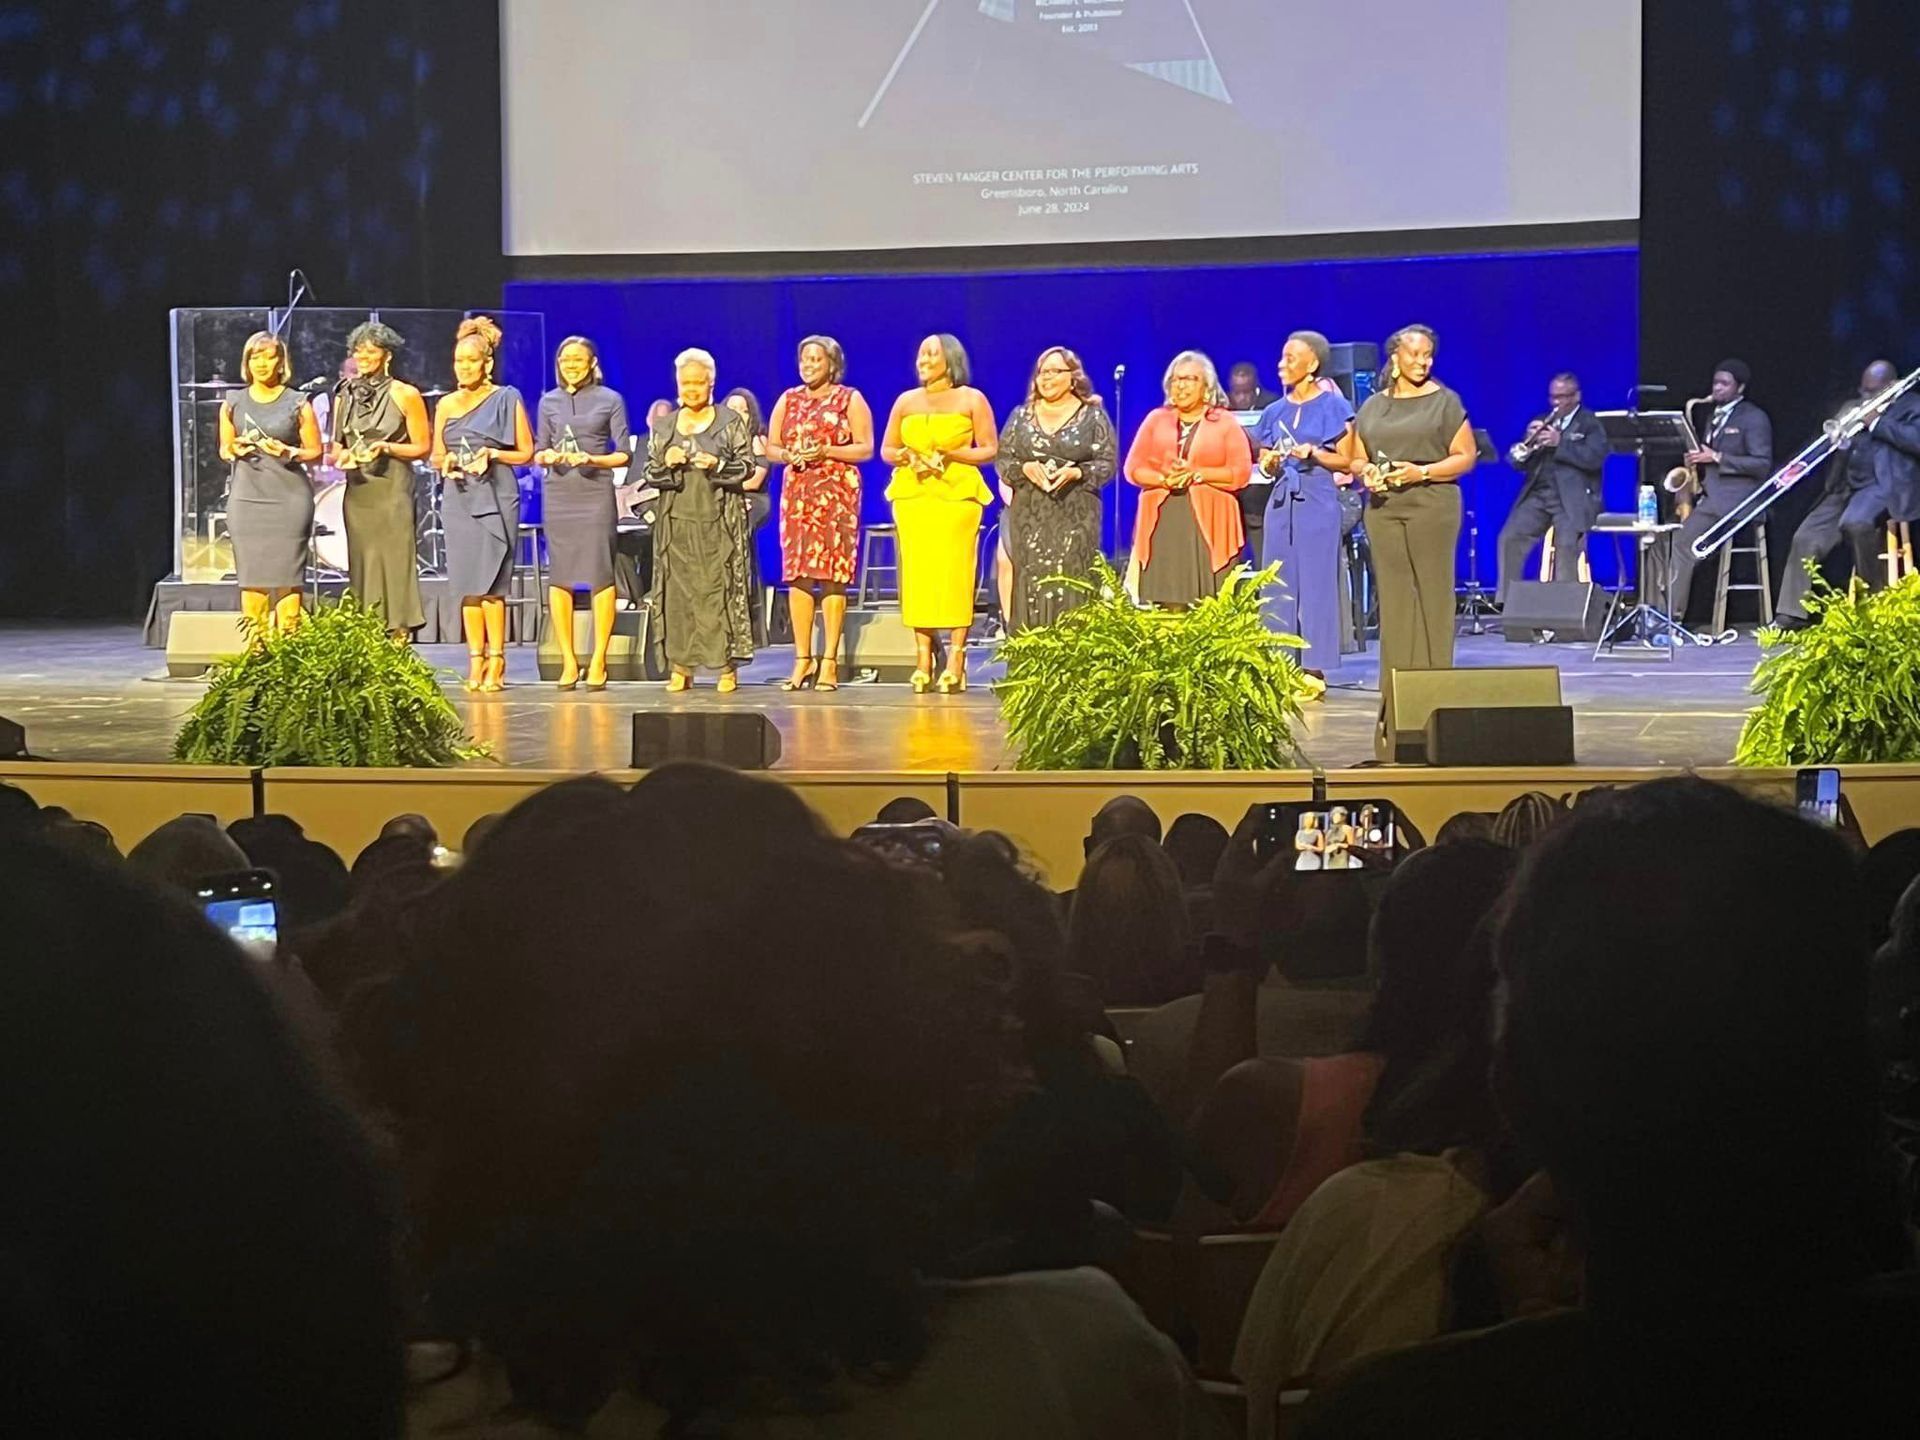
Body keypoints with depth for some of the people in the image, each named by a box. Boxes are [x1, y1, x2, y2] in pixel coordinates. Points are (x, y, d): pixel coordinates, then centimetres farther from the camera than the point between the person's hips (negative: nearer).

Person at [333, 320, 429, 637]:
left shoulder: (404, 395, -2)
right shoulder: (345, 395, 12)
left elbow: (422, 447, -2)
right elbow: (336, 443, 21)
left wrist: (386, 448, -15)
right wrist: (341, 455, -1)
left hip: (392, 489, -5)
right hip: (357, 490, 5)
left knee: (394, 561, -8)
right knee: (361, 564, 5)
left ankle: (399, 633, -5)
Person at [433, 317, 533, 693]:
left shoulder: (507, 399, 4)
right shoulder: (446, 404, 14)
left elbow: (526, 453, 3)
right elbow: (435, 456, 18)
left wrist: (492, 454, -12)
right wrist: (448, 461, -4)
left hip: (495, 497, -4)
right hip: (458, 498, 4)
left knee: (490, 582, -10)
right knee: (466, 583, 1)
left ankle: (496, 661, -6)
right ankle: (476, 659, 5)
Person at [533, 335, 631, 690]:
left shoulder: (610, 400, 5)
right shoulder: (549, 402, 13)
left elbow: (625, 454, 2)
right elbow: (538, 453, 17)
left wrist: (593, 459, -14)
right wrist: (547, 457, -5)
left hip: (596, 492, -3)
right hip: (557, 494, 3)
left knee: (599, 574, -7)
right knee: (559, 576, 0)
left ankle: (598, 661, -3)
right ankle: (568, 661, 6)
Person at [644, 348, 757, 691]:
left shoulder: (731, 421, 6)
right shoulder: (663, 426, 15)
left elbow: (747, 466, 2)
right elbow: (650, 472, 13)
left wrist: (717, 465, -14)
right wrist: (666, 463, -7)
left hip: (718, 518, -3)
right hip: (677, 518, 3)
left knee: (720, 587, -7)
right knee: (678, 589, -2)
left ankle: (728, 666, -5)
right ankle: (680, 665, 1)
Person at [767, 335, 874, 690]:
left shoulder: (850, 400, 5)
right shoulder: (788, 400, 15)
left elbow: (865, 448, -2)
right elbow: (771, 447, 14)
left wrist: (825, 451, -14)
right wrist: (790, 455, -8)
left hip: (836, 492, -4)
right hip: (796, 491, 4)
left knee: (832, 574, -7)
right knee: (797, 574, -1)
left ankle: (829, 661, -5)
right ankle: (802, 658, 4)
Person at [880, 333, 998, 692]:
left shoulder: (971, 400, 6)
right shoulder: (907, 401, 15)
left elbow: (991, 449, 2)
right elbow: (887, 450, 17)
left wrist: (950, 455, -11)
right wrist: (907, 457, -5)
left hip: (957, 494, -3)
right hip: (912, 495, 3)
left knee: (955, 572, -9)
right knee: (917, 571, -4)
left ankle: (956, 659, -8)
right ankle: (923, 658, -2)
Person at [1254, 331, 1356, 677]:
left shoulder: (1333, 407, 0)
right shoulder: (1275, 412, 15)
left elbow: (1346, 461, -2)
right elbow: (1264, 464, 16)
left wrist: (1314, 453, -17)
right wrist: (1270, 463, -6)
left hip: (1318, 501, -5)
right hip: (1281, 502, 5)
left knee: (1316, 581, -5)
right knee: (1280, 584, 3)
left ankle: (1315, 667, -3)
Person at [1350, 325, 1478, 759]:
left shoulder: (1444, 402, 3)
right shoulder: (1372, 407, 14)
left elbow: (1466, 456, -1)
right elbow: (1356, 458, 18)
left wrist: (1422, 472, -14)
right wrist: (1366, 472, -4)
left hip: (1432, 507, -4)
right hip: (1384, 509, 4)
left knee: (1432, 601, -4)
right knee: (1394, 604, 2)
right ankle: (1395, 706, 4)